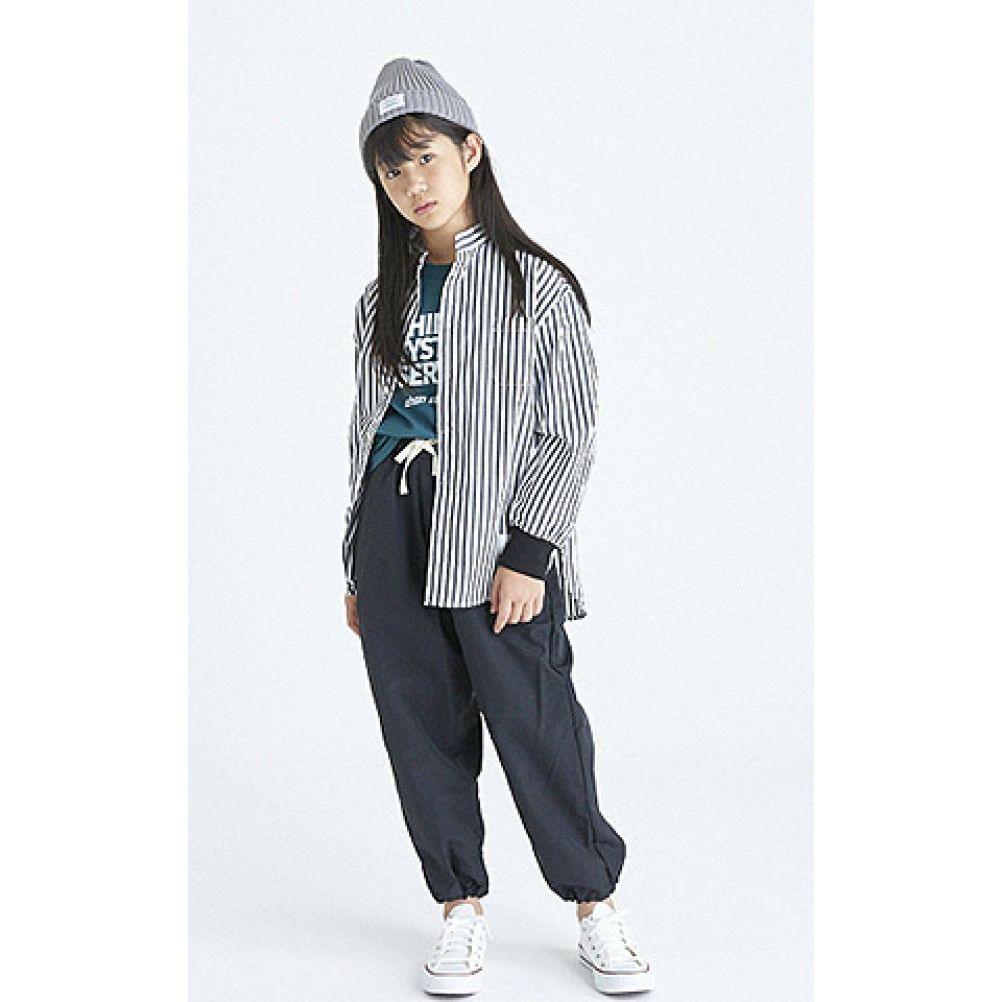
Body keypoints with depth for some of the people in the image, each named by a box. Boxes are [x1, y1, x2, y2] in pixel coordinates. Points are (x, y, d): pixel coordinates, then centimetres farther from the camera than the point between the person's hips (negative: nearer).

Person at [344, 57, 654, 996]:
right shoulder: (382, 300, 16)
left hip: (496, 531, -4)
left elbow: (569, 434, -3)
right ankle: (461, 909, 18)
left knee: (536, 722, -4)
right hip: (392, 524, 5)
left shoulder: (538, 286, 2)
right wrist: (357, 568, 16)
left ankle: (596, 909, 12)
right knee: (422, 728, 5)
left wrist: (526, 554, -11)